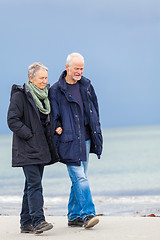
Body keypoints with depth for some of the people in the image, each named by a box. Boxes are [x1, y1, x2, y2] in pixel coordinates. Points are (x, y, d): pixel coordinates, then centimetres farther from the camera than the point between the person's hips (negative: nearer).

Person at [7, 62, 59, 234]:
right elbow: (12, 120, -13)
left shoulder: (45, 95, 15)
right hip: (27, 150, -7)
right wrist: (30, 136, -16)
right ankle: (37, 221, -20)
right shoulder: (20, 96, -8)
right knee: (34, 184, -16)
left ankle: (26, 223, 14)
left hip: (40, 148, 7)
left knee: (32, 185, 10)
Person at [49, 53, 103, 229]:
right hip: (69, 141, -6)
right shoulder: (56, 90, -4)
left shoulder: (86, 85, 12)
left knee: (79, 178, 10)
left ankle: (74, 217, 17)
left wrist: (96, 134, 15)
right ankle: (87, 214, -16)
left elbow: (94, 110, 19)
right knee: (79, 178, -14)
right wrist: (58, 128, -12)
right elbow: (53, 116, 0)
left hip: (85, 139, 6)